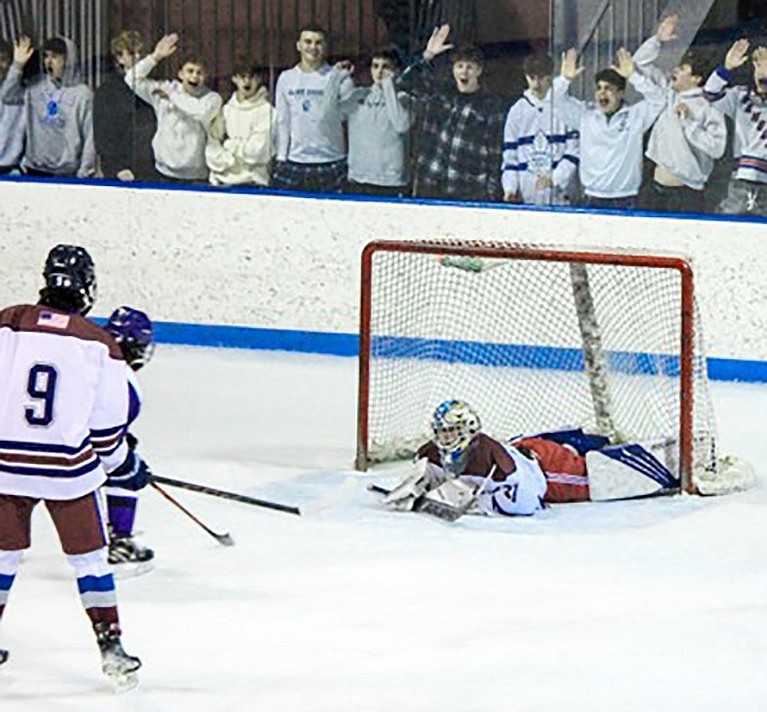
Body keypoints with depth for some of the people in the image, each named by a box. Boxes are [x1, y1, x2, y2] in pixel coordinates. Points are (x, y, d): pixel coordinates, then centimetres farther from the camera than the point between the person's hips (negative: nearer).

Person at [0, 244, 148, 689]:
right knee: (89, 557, 10)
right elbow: (107, 425, 0)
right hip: (69, 468, -2)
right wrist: (126, 465, 17)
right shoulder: (100, 345, -5)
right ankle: (111, 648, 8)